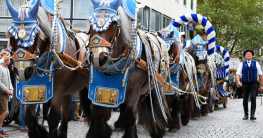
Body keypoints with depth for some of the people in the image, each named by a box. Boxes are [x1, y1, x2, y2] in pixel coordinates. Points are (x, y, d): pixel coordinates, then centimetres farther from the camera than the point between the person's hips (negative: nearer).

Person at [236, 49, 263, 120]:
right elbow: (238, 74, -1)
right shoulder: (242, 64, 6)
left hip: (253, 84, -1)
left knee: (253, 98, -18)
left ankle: (252, 114, -18)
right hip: (245, 84, 1)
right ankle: (246, 115, 17)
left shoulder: (256, 63, 5)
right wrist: (238, 82, -20)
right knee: (245, 100, 3)